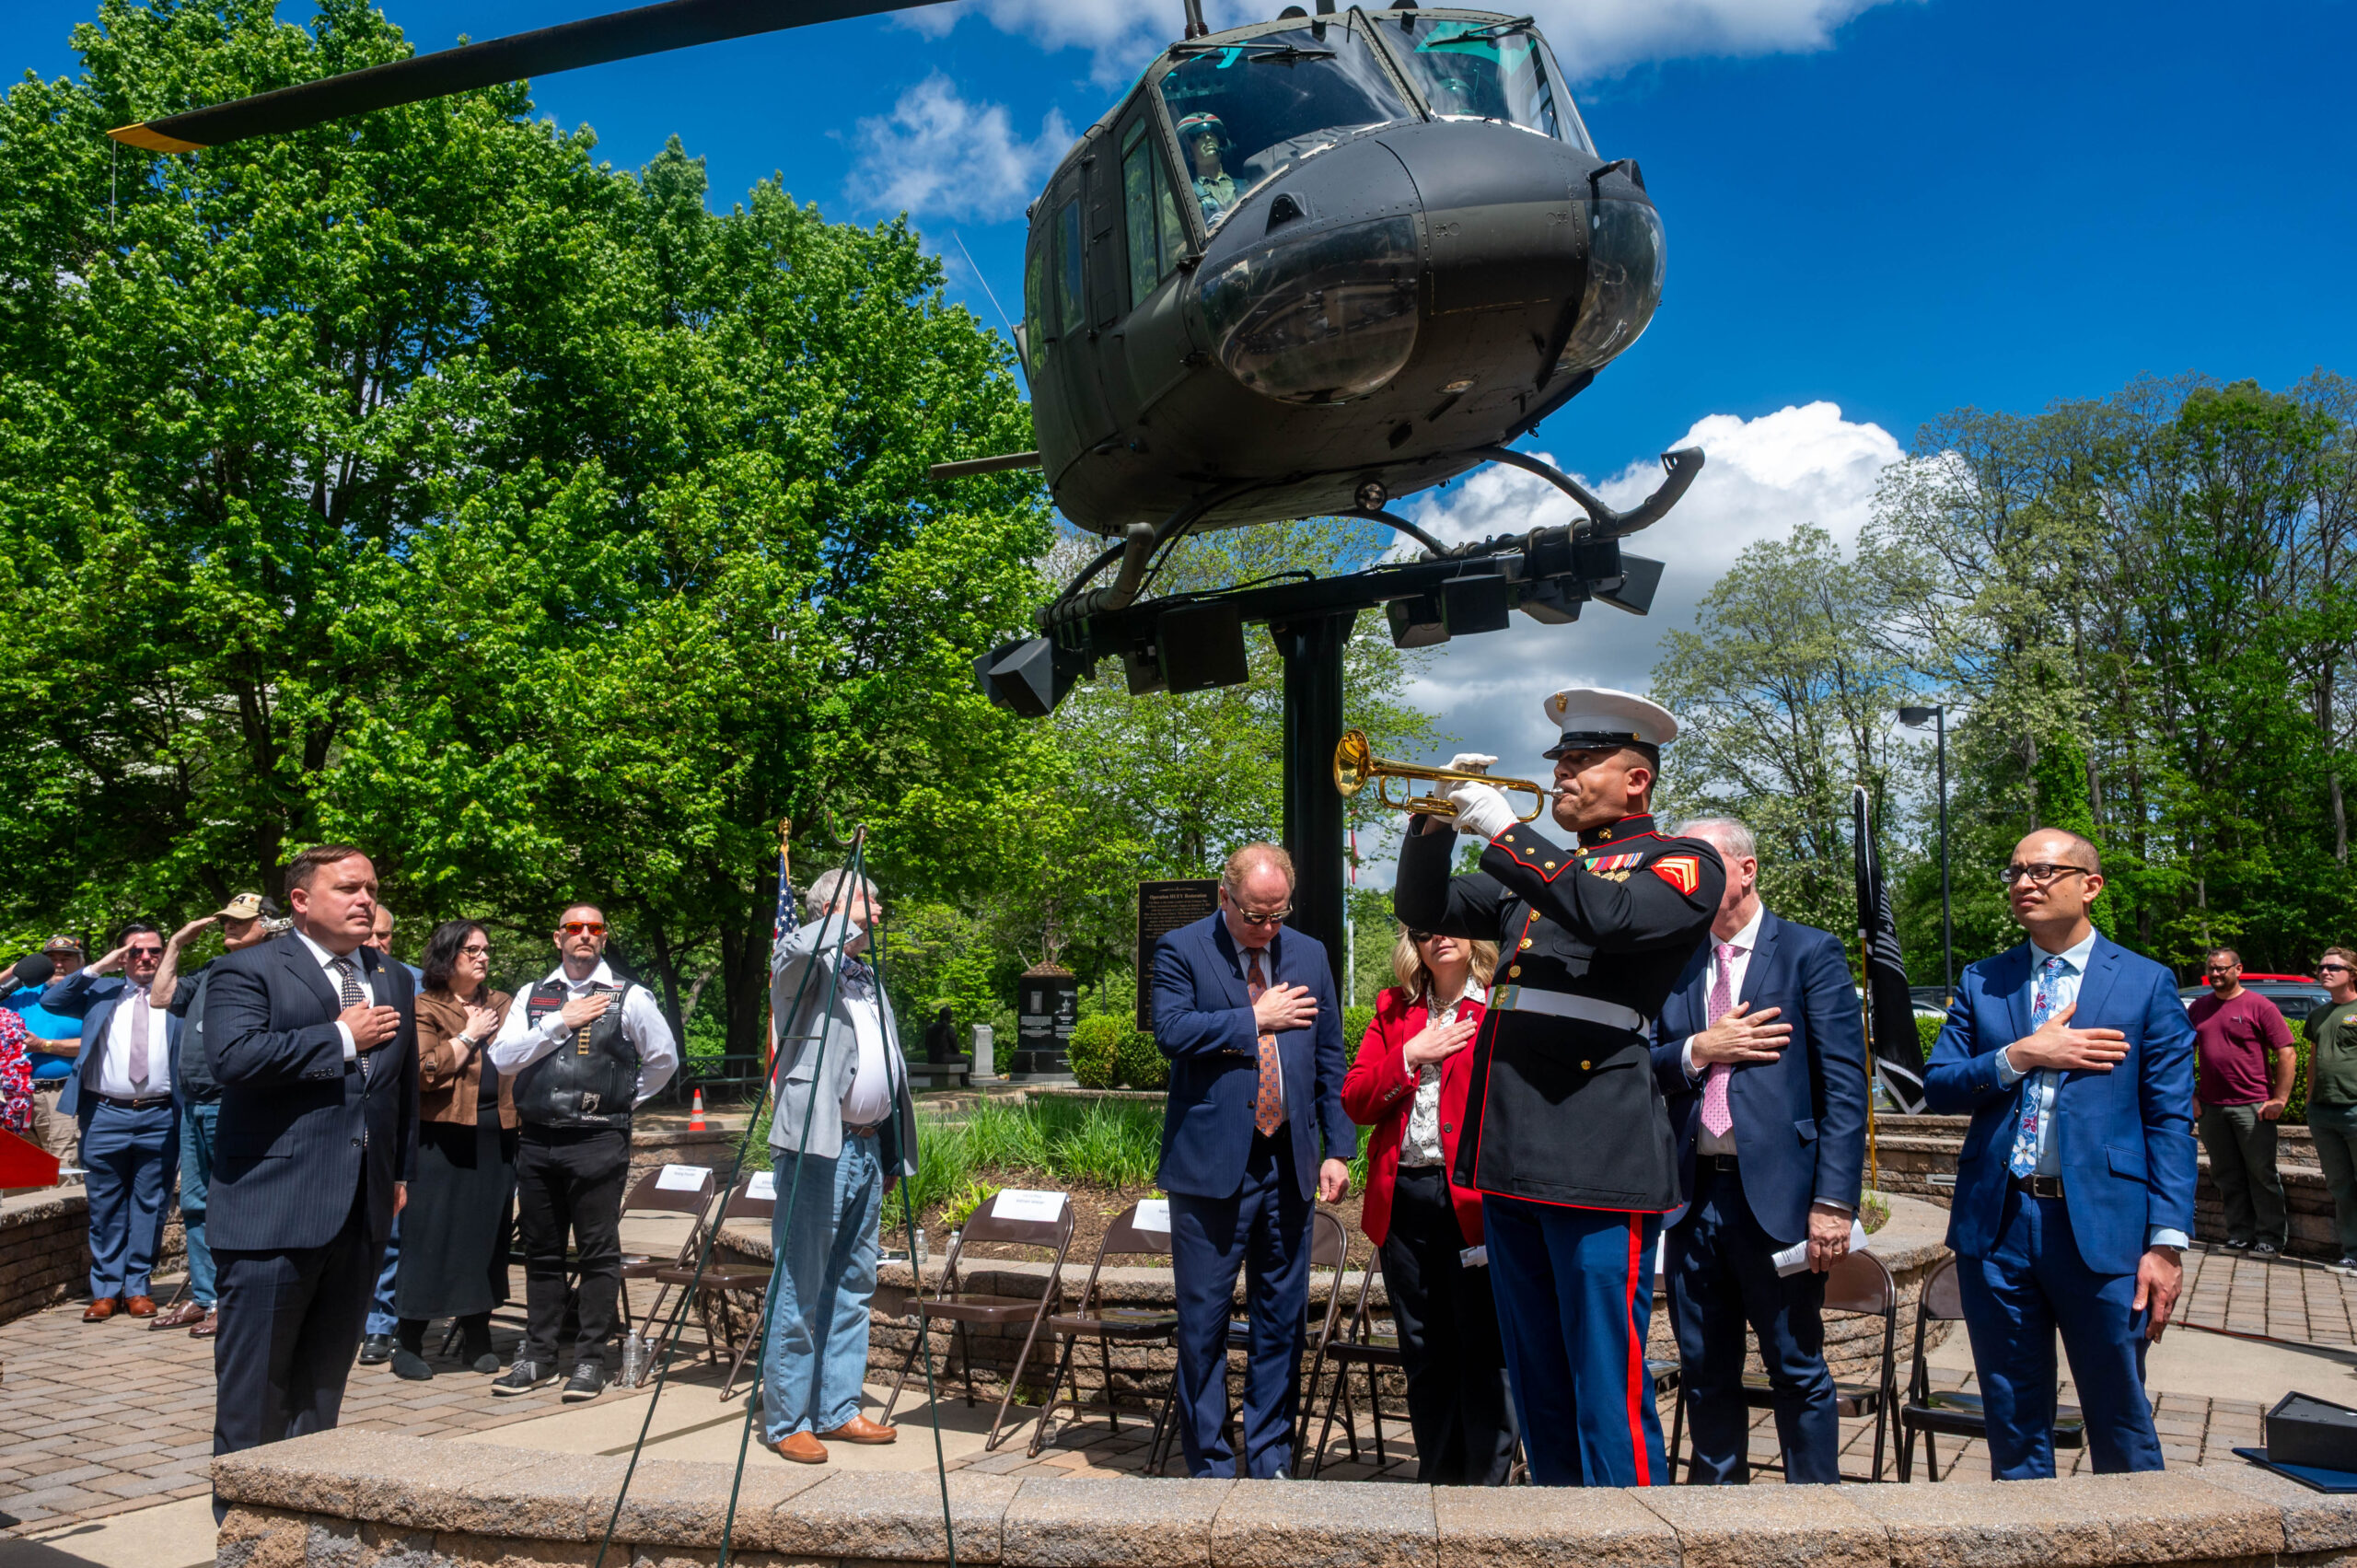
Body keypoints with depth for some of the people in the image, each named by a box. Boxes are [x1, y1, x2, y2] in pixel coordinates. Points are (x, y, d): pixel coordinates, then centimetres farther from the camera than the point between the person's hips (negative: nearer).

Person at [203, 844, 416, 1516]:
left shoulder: (394, 980, 16)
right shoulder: (248, 970, -4)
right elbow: (232, 1057, -22)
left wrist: (402, 1172, 18)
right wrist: (342, 1038, -14)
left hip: (362, 1209, 6)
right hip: (274, 1206, -6)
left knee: (325, 1374, 14)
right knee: (254, 1380, 3)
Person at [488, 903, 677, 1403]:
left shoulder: (630, 998, 0)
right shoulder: (532, 997, 9)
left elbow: (663, 1059, 8)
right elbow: (502, 1059, -2)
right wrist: (560, 1022, -9)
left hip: (598, 1142, -3)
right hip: (536, 1140, 4)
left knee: (598, 1252, -1)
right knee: (542, 1252, 12)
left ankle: (590, 1359, 9)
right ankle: (538, 1357, 22)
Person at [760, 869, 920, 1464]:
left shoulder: (869, 979, 21)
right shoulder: (799, 960, -3)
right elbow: (802, 948, -31)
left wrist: (894, 1153, 21)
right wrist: (854, 913, -21)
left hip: (866, 1148, 8)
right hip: (818, 1146, -8)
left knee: (853, 1285, 12)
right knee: (801, 1289, -4)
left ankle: (838, 1409, 21)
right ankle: (785, 1421, 5)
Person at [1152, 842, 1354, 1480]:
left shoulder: (1310, 955, 11)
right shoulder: (1181, 950, -1)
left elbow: (1329, 1060, 13)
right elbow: (1171, 1030, -17)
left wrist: (1338, 1149, 7)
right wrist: (1256, 1018, -11)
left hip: (1289, 1162, 4)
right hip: (1211, 1162, -4)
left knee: (1282, 1320, 10)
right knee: (1203, 1321, 4)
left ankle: (1269, 1460, 24)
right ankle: (1209, 1464, 19)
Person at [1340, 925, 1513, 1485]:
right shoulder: (1393, 1009, 13)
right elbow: (1355, 1100, 7)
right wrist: (1410, 1056, -7)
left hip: (1473, 1195, -4)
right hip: (1404, 1196, 5)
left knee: (1484, 1348, 0)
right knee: (1423, 1350, 13)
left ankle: (1486, 1481, 14)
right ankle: (1438, 1476, 27)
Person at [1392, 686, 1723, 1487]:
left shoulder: (1682, 865, 1)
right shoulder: (1538, 871, 22)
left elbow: (1610, 916, -19)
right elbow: (1425, 908, 22)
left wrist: (1504, 830, -14)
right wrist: (1436, 823, 5)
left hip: (1599, 1161, -7)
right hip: (1511, 1153, 7)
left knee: (1606, 1391, -5)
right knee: (1537, 1384, 15)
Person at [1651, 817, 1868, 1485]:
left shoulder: (1811, 952, -1)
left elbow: (1845, 1084, -7)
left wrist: (1833, 1201, -14)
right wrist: (1698, 1050, -10)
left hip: (1776, 1193, -4)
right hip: (1693, 1196, 4)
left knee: (1798, 1370, 5)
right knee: (1705, 1371, 13)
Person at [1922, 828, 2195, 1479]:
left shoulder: (2146, 984, 2)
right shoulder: (1981, 981, 9)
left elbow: (2170, 1122, -1)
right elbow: (1936, 1086, 3)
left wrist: (2167, 1241, -8)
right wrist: (2020, 1056, -13)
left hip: (2100, 1224, -2)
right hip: (1996, 1227, 3)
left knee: (2121, 1422, 9)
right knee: (2014, 1420, 13)